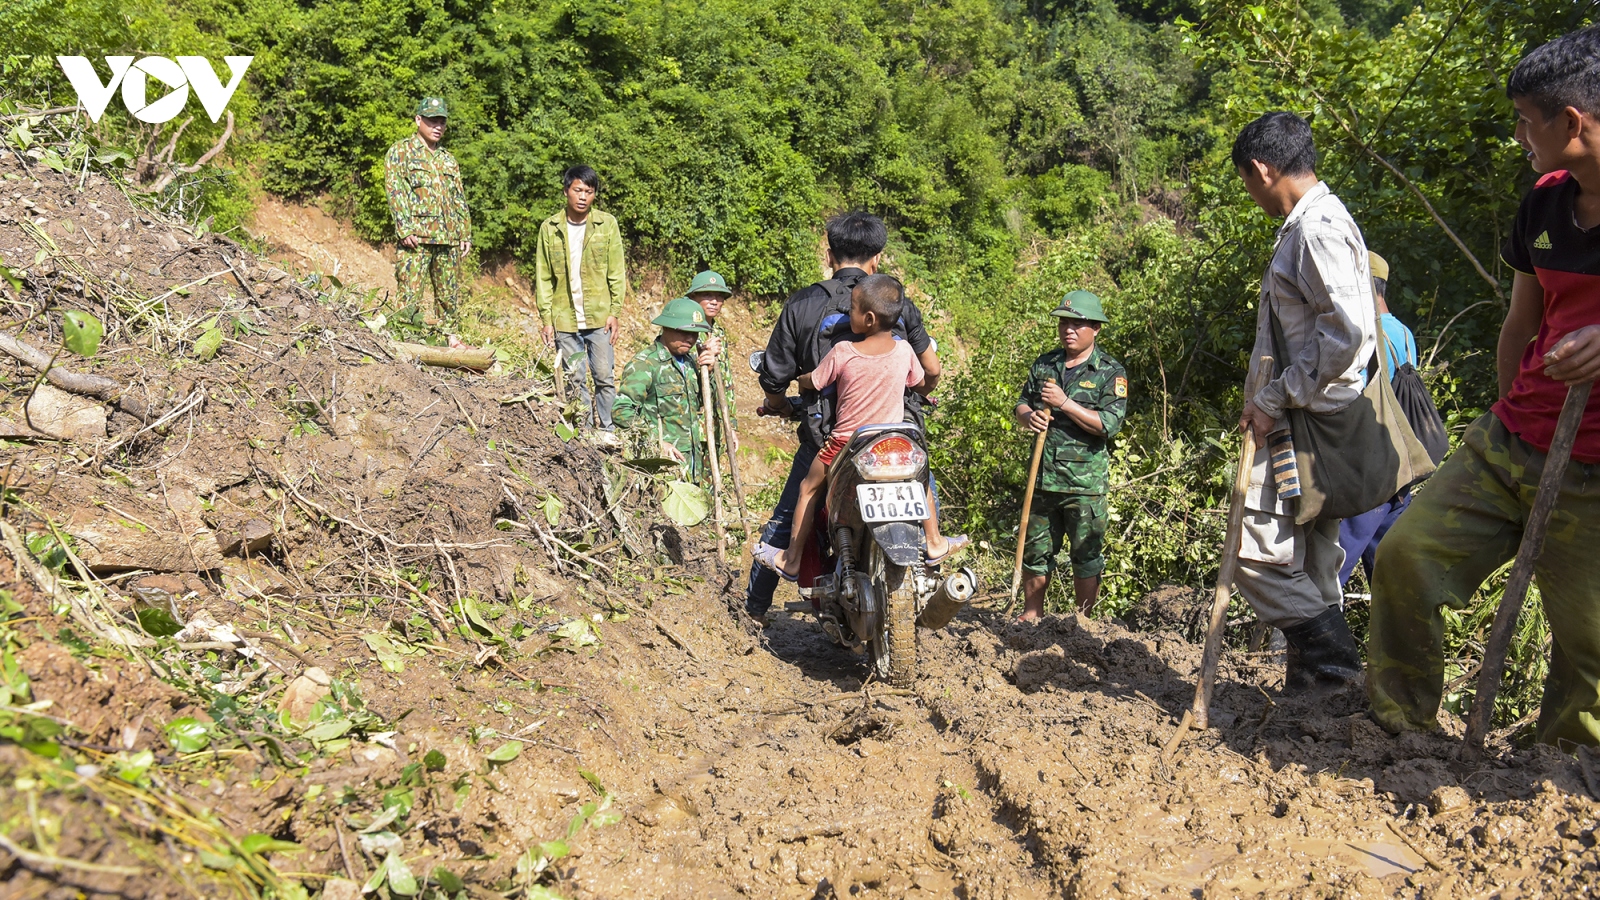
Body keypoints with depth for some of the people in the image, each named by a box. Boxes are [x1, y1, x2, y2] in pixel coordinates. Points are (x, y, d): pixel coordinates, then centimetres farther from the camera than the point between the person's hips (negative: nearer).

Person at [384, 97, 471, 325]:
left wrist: (466, 234, 12)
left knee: (450, 300, 6)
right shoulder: (401, 151, 4)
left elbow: (459, 199, 21)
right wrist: (404, 229, -16)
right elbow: (394, 190, -6)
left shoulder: (448, 159, 22)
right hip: (416, 237, -6)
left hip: (449, 239, 6)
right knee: (410, 297, -9)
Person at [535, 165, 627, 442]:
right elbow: (543, 277, 5)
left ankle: (605, 428, 13)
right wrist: (547, 318, -1)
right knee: (574, 380, 6)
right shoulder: (549, 228, 3)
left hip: (599, 317, -1)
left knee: (604, 376, 1)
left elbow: (616, 273, 2)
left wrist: (614, 312, -5)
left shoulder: (607, 224, 1)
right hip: (564, 319, 1)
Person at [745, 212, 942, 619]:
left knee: (787, 518, 18)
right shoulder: (898, 302, 3)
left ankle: (756, 601, 28)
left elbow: (773, 380, 0)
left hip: (826, 435, 0)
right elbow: (931, 371, 5)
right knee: (925, 500, 28)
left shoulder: (801, 304, 0)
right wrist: (911, 398, 27)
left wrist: (777, 402, 23)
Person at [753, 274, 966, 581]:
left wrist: (797, 380, 19)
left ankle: (792, 560, 23)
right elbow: (919, 382, 11)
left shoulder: (843, 352, -17)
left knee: (809, 489, 17)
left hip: (844, 442, -2)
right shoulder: (903, 350, -8)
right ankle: (934, 544, 33)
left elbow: (811, 382, -3)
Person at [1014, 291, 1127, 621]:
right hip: (1043, 477, 4)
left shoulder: (1110, 372, -3)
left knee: (1086, 556, 5)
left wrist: (1065, 403, -19)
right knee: (1035, 551, 12)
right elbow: (1021, 404, 17)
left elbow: (1109, 424, -14)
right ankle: (1031, 615, 27)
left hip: (1085, 482, -4)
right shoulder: (1044, 365, 11)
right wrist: (1028, 417, -7)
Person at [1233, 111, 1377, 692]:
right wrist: (1274, 403, 16)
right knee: (1310, 565, 12)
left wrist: (1275, 401, -18)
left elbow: (1349, 330, -24)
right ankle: (1313, 687, 19)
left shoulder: (1319, 228, -14)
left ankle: (1333, 660, -3)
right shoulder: (1308, 225, 18)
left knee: (1255, 551, -10)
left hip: (1309, 424, -10)